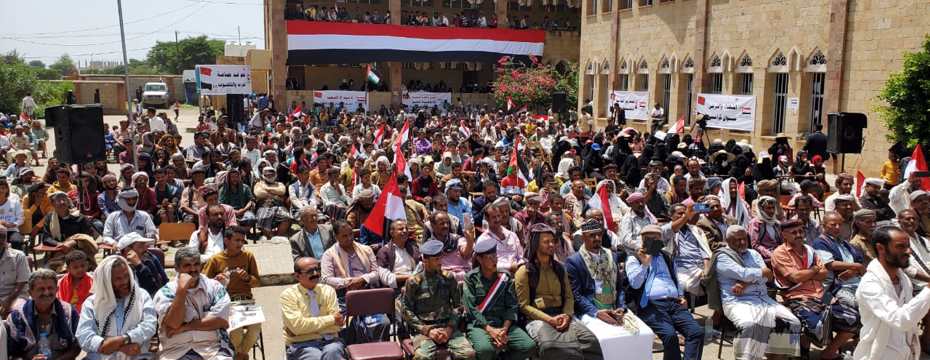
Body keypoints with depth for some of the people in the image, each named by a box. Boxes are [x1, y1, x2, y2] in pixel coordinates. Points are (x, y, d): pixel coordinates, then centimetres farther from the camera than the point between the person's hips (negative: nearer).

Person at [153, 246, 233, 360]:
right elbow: (174, 324, -8)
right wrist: (182, 289, -12)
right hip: (175, 350, 0)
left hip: (212, 347, 0)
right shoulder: (165, 292, 5)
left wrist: (184, 327, -6)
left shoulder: (214, 287, 6)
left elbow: (222, 321, -4)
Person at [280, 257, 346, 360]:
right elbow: (297, 325, -12)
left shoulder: (328, 290, 8)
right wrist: (331, 319, -9)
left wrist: (308, 327, -11)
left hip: (328, 340, 2)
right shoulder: (288, 295, 0)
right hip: (301, 343, -2)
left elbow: (337, 324, 1)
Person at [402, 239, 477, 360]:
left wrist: (450, 328, -4)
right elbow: (407, 311, 0)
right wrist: (427, 330, -9)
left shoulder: (449, 278, 8)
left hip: (448, 327, 3)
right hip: (424, 328, -3)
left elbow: (457, 305, 11)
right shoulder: (413, 282, 0)